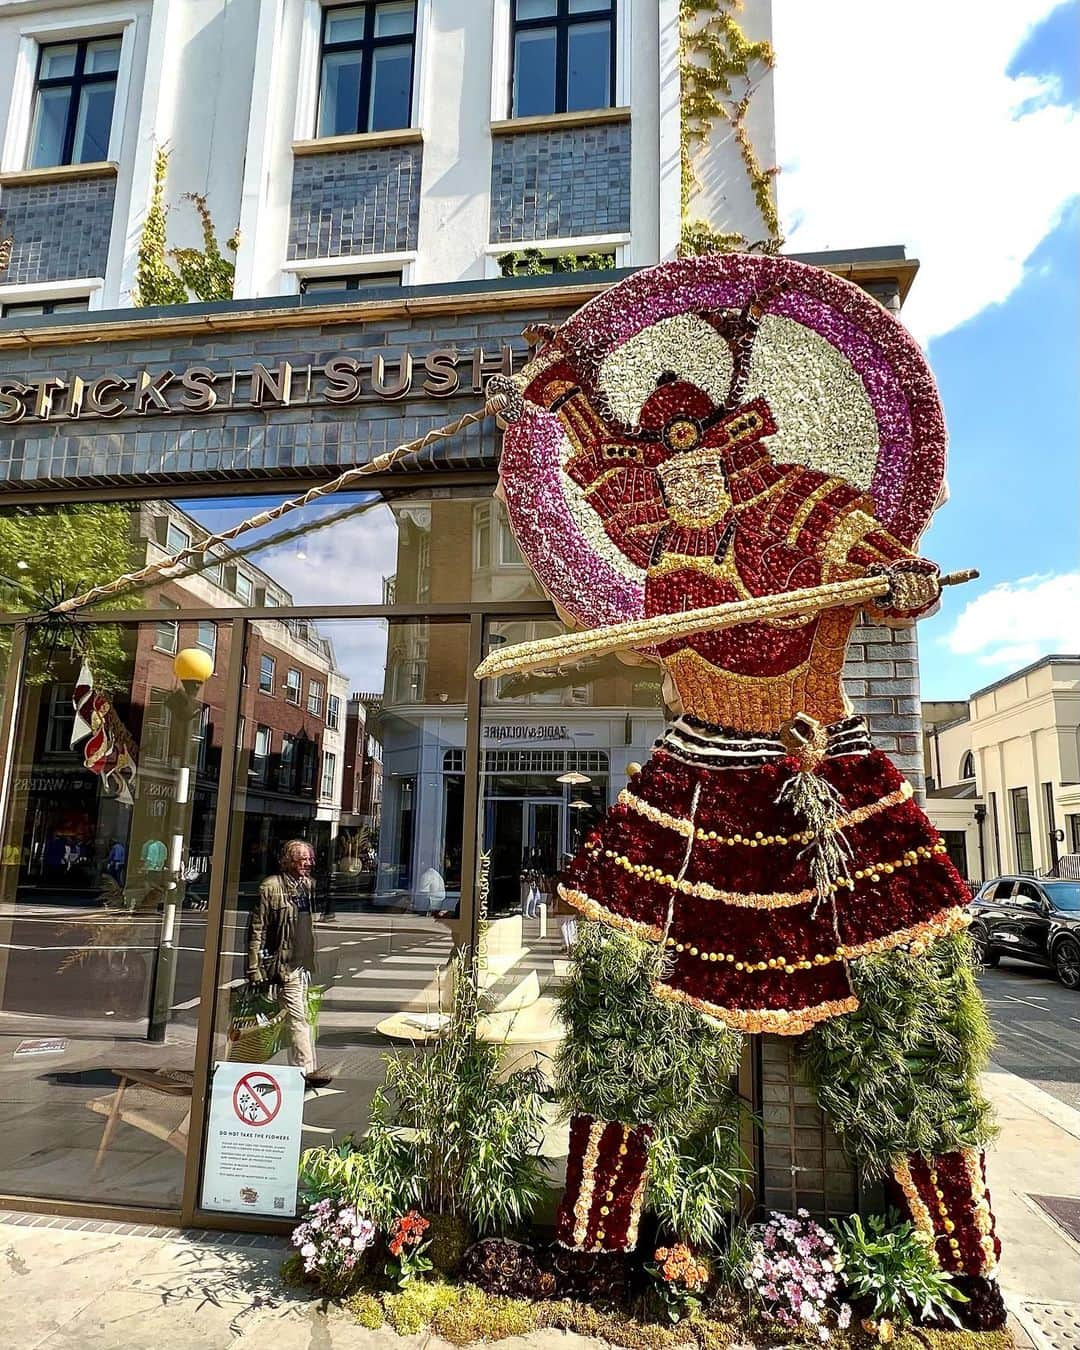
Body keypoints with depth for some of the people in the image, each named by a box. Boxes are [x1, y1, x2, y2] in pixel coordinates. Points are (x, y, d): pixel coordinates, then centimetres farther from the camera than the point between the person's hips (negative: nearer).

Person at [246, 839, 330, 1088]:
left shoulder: (308, 885, 11)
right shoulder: (271, 887, -10)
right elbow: (257, 929, -10)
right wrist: (254, 967, -13)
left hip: (305, 964, 8)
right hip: (285, 964, -7)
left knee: (300, 1017, 13)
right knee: (298, 1018, -7)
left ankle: (298, 1067, 22)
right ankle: (308, 1068, -4)